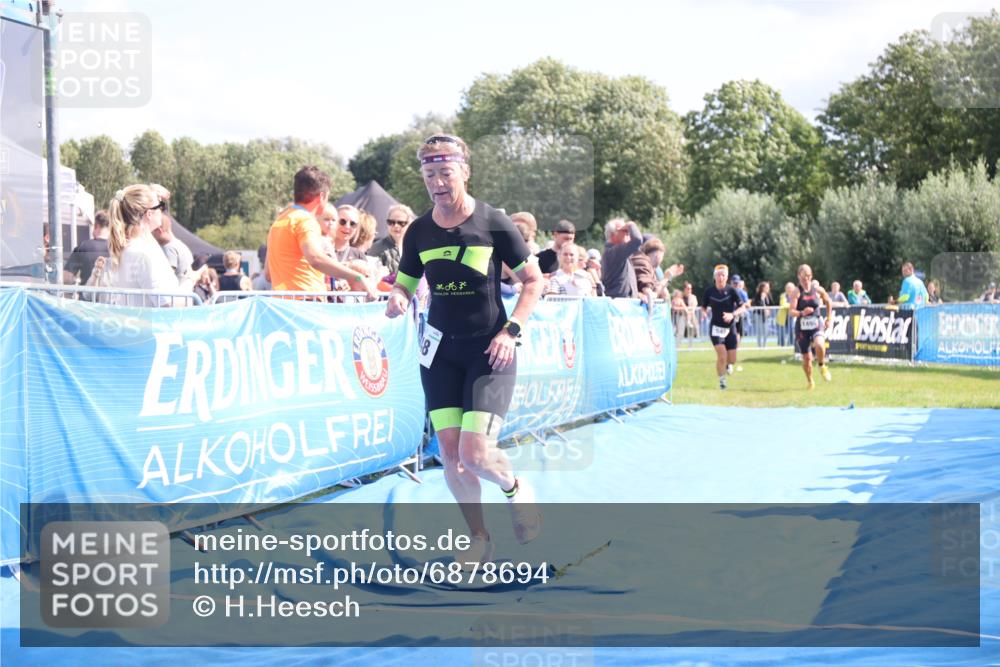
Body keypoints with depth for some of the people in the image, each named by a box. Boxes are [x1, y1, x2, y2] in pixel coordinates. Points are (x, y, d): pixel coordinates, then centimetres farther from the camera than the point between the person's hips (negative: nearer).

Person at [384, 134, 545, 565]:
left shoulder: (493, 222, -9)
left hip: (489, 350, -4)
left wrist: (511, 330, -13)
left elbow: (533, 280, -2)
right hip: (441, 349, 4)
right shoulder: (418, 231, 1)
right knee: (450, 453, 0)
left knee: (475, 453, -15)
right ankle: (479, 538, 18)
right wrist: (397, 300, -12)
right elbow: (405, 283, 13)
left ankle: (515, 488, 19)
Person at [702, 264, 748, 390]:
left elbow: (742, 307, -8)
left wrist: (733, 314, -25)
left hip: (730, 327, 1)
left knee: (732, 360, 3)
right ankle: (722, 380, 2)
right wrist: (705, 312, -13)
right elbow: (703, 306, 10)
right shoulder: (709, 291, -4)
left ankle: (725, 365, 40)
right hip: (716, 327, -1)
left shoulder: (731, 290, -8)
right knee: (722, 356, -18)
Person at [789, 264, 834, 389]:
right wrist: (801, 313, -33)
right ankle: (810, 381, 29)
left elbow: (828, 302, 19)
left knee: (819, 345, -31)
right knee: (806, 358, 4)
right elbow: (791, 311, -14)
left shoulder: (818, 289, 0)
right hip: (802, 327, 0)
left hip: (817, 325, 0)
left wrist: (829, 319, 17)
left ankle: (822, 366, -2)